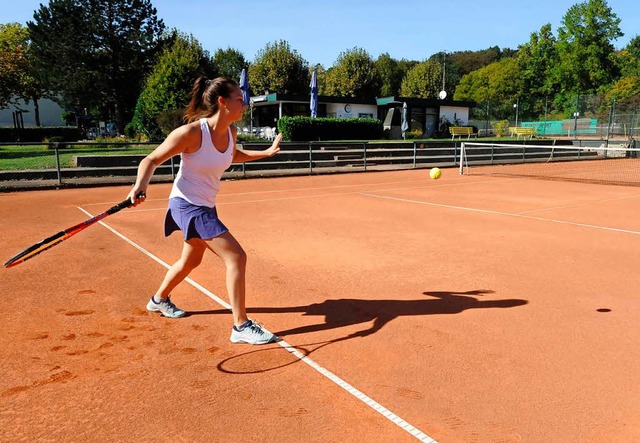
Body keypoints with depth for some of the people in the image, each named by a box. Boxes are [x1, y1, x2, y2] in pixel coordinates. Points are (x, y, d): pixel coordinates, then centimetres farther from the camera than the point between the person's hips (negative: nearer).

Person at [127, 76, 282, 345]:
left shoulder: (230, 131, -2)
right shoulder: (191, 133, -23)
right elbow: (151, 160, -15)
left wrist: (268, 152, 17)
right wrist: (141, 186, -33)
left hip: (206, 207, 9)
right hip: (188, 205, -9)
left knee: (191, 261, 27)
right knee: (236, 257, -16)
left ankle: (159, 300, 53)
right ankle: (241, 327, -6)